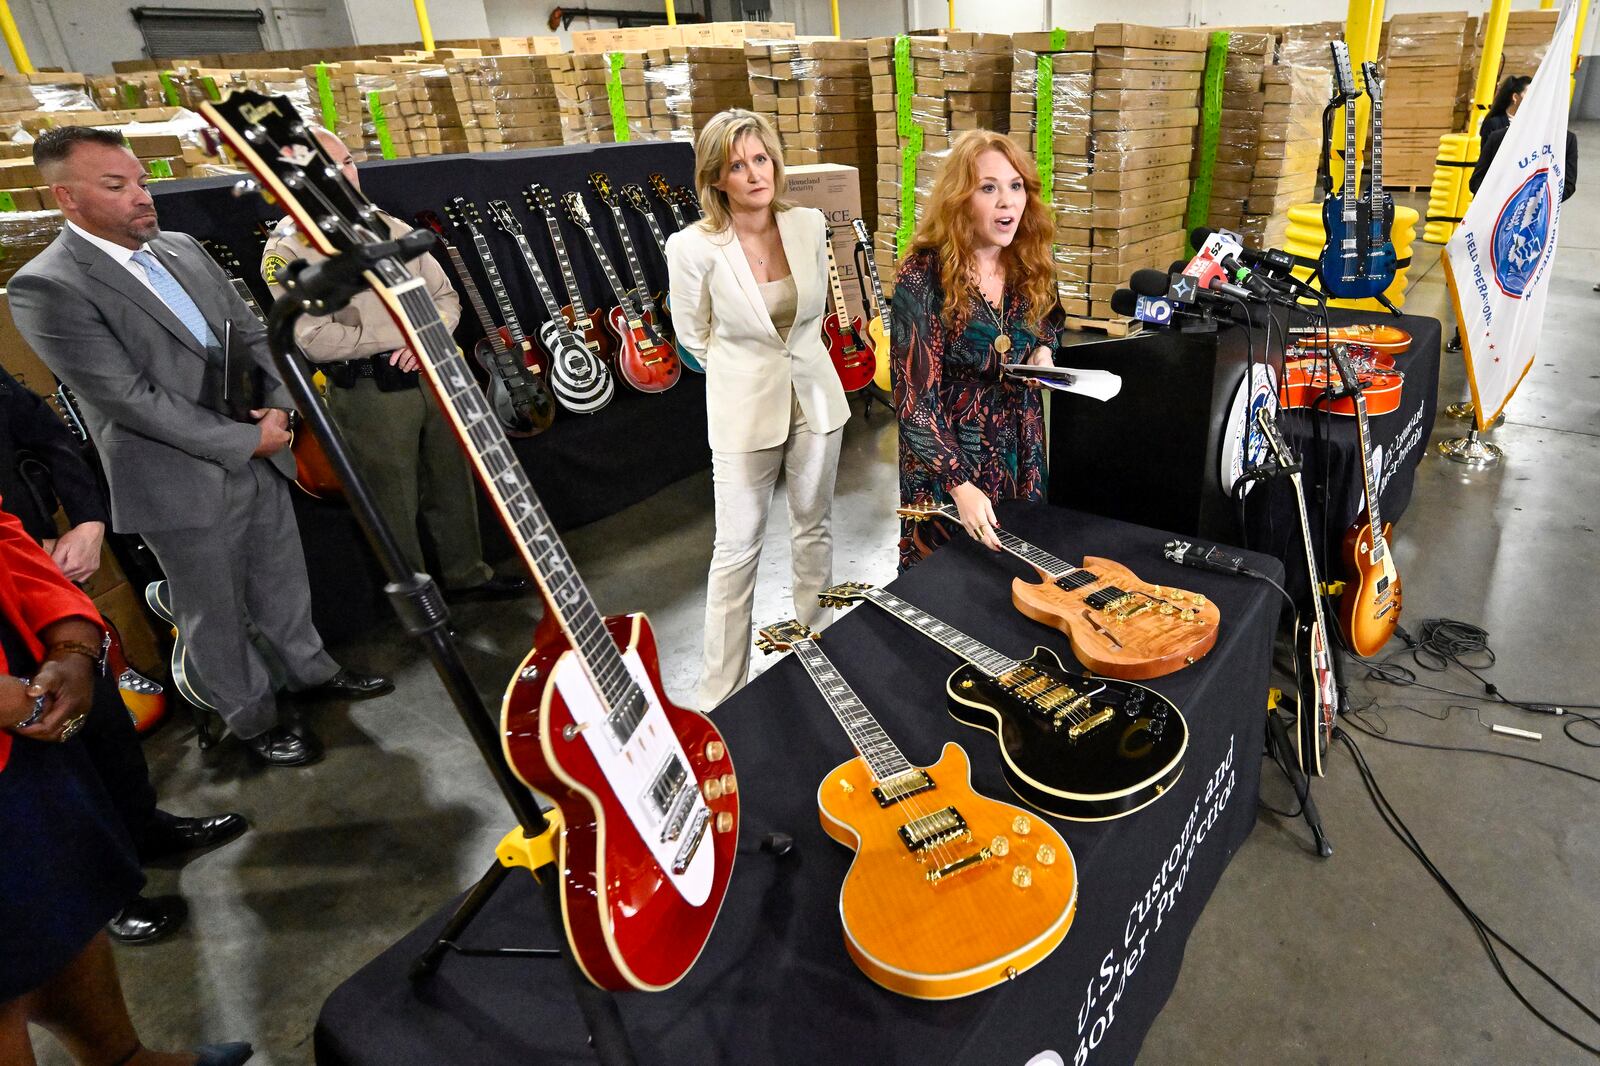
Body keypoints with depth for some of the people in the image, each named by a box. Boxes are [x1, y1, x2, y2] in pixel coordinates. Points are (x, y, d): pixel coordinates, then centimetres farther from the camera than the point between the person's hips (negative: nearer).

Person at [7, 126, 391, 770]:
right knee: (216, 615, 11)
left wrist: (279, 405, -7)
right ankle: (254, 720, 28)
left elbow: (252, 333, 11)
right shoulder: (46, 288, -15)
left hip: (261, 459, 6)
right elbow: (131, 397, -20)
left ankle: (312, 671, 41)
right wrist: (246, 441, -18)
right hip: (185, 485, -6)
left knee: (283, 587, 21)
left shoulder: (182, 250, 8)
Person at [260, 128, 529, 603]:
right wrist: (400, 337, -14)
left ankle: (467, 574, 33)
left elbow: (445, 295, 13)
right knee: (395, 506, 6)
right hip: (366, 392, -5)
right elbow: (316, 340, -20)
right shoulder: (288, 250, -9)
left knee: (453, 485, 16)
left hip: (432, 375, 6)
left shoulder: (390, 227, 10)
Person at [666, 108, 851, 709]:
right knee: (737, 549, 2)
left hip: (815, 394, 4)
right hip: (745, 409, -4)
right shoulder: (693, 247, -16)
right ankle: (720, 694, 15)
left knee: (815, 528, 17)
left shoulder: (809, 225, -5)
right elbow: (694, 338, -1)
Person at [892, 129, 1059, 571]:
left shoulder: (1031, 266, -4)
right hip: (947, 454, -5)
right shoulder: (924, 276, -22)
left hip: (1022, 447, 6)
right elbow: (914, 396, -23)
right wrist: (960, 484, -29)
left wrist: (1042, 353, -6)